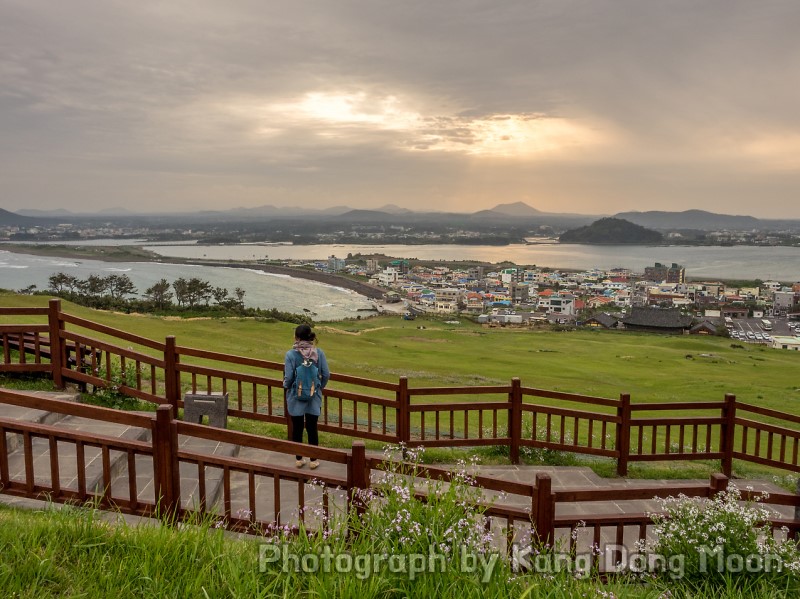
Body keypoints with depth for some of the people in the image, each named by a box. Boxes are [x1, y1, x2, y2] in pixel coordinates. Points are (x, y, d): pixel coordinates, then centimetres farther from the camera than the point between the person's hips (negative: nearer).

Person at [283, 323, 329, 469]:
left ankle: (299, 459, 26)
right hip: (314, 397, 2)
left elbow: (288, 377, -14)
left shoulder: (291, 354, -16)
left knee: (297, 428, 13)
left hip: (296, 397, -2)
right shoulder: (319, 353, -9)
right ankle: (313, 460, 22)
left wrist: (285, 385, 9)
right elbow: (326, 375, -6)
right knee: (312, 428, 13)